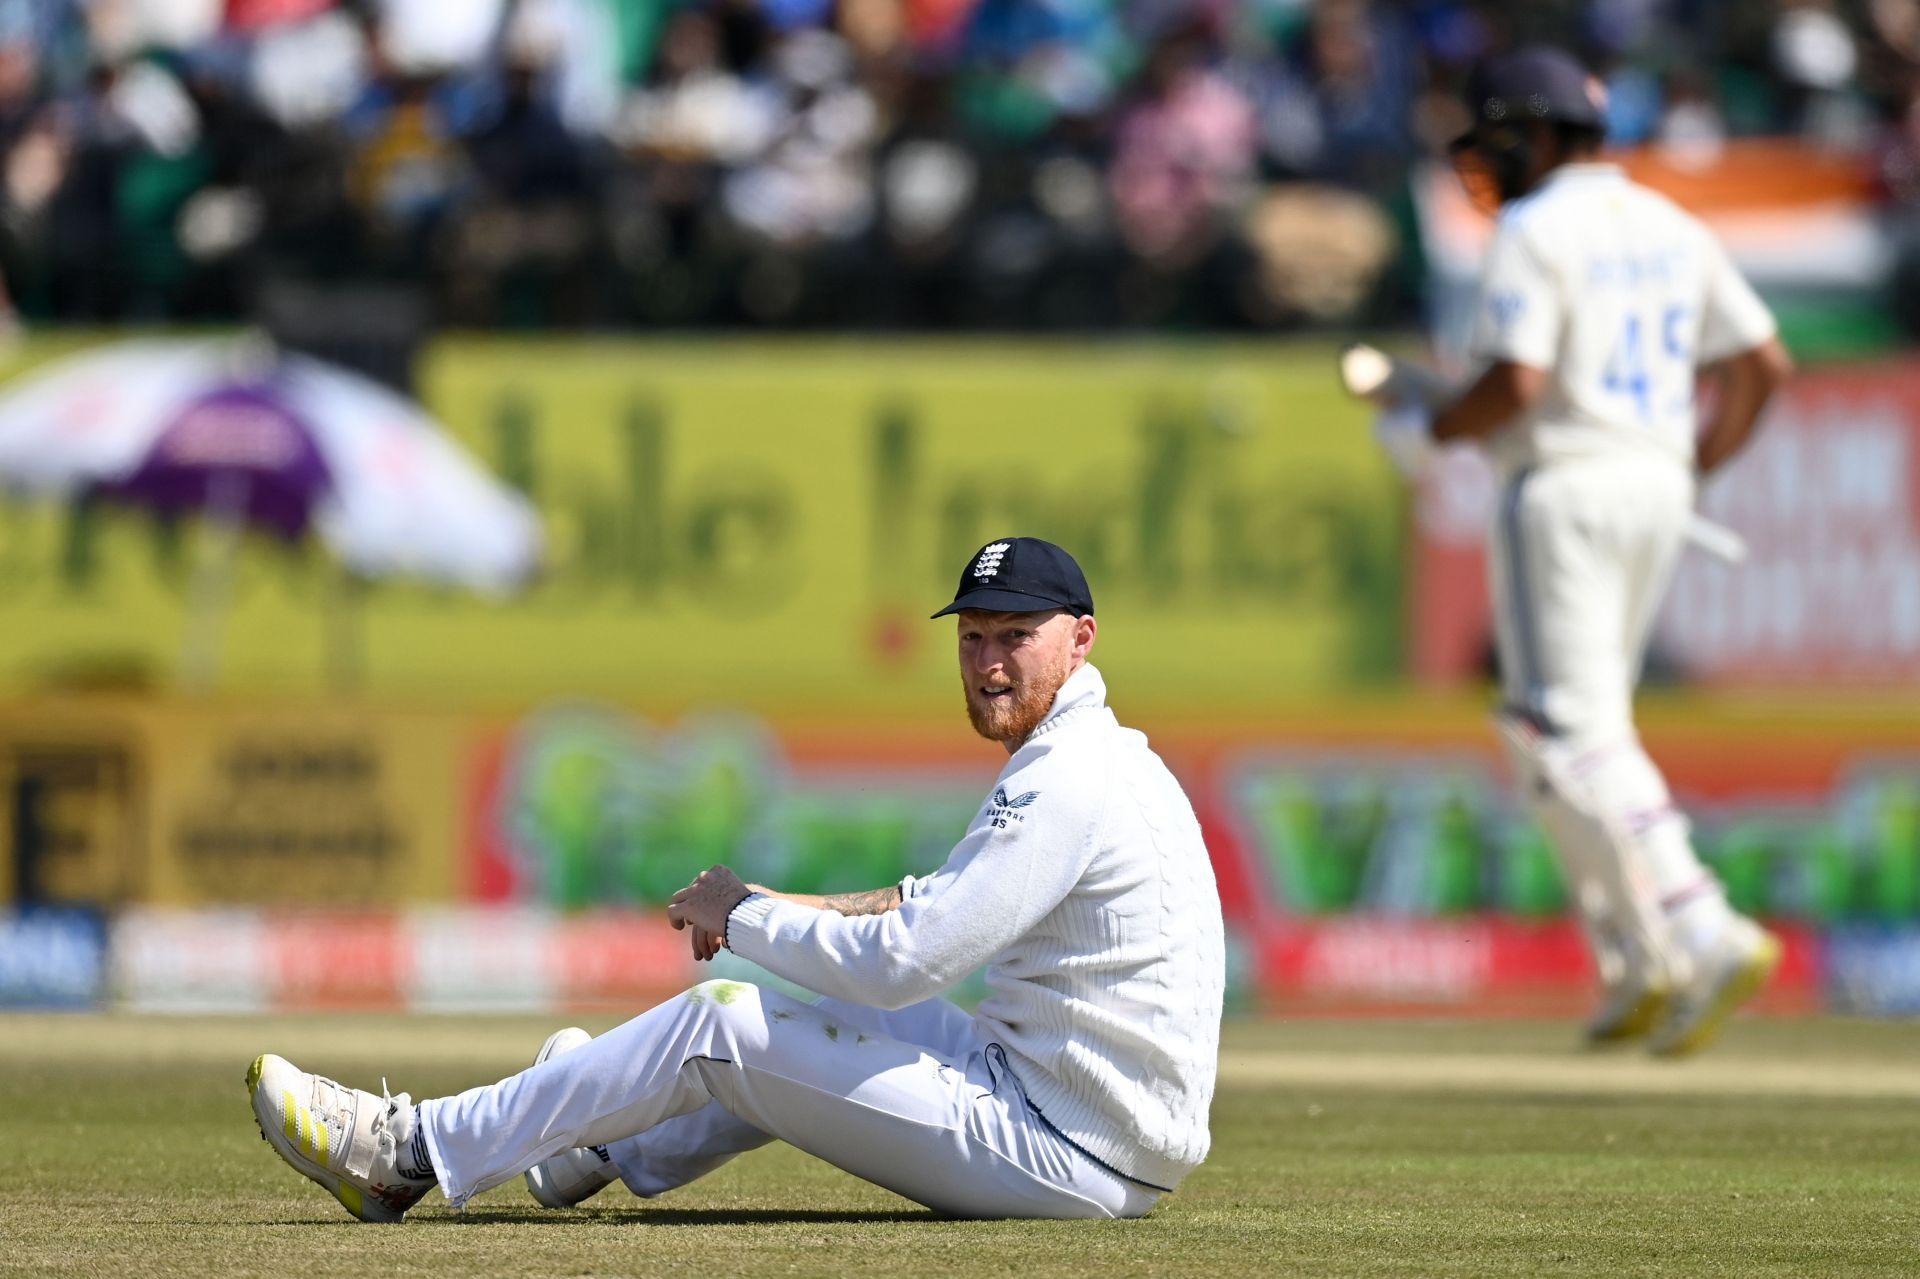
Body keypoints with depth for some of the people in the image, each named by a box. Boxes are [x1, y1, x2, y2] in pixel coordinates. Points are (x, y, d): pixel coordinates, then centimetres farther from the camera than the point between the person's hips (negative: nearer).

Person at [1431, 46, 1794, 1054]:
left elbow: (1515, 384, -20)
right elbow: (1763, 365, 12)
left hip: (1563, 488, -9)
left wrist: (1428, 433, -4)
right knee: (1580, 722, 17)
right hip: (1657, 487, 9)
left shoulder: (1534, 232, -10)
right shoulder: (1672, 231, 14)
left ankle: (1703, 936, -25)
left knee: (1573, 735, -11)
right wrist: (1697, 468, 22)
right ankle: (1636, 971, 8)